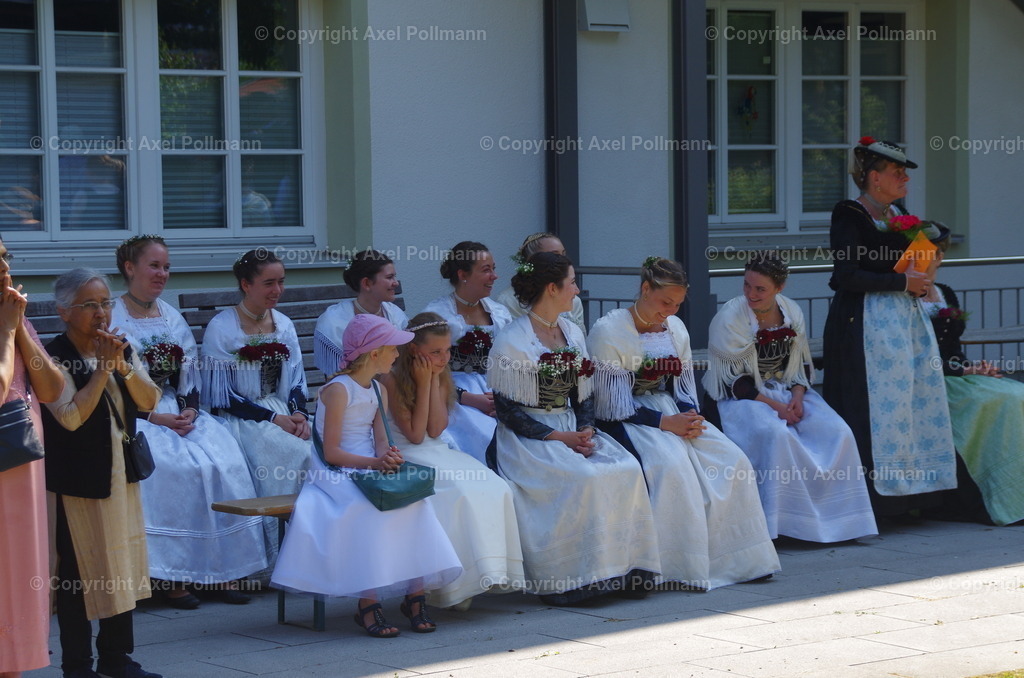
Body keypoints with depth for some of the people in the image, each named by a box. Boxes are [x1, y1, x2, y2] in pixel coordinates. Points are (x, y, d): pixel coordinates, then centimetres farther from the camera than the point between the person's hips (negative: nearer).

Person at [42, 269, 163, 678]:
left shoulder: (121, 348, 7)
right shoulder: (54, 358, -13)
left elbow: (149, 402, -1)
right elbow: (71, 416, -22)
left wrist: (122, 365, -15)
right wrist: (102, 369, -21)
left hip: (121, 474, 7)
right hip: (77, 482, -7)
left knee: (123, 567, 12)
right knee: (78, 573, -1)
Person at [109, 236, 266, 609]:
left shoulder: (172, 318, 17)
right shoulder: (112, 319, -1)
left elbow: (190, 376, 15)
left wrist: (190, 410, -6)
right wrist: (156, 417, -16)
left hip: (180, 413, 5)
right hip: (134, 420, -5)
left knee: (224, 462, -21)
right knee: (174, 468, -32)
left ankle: (225, 570, -20)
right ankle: (171, 575, -25)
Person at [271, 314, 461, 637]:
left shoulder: (378, 390, 13)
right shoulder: (338, 390, -12)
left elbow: (380, 440, 7)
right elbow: (331, 452, -16)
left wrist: (389, 455, -17)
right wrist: (374, 463, -26)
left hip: (370, 469, 7)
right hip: (336, 474, -7)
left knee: (416, 501, -20)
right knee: (371, 510, -34)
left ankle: (416, 593, -17)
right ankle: (368, 604, -28)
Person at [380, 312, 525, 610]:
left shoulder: (442, 378, 10)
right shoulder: (391, 381, -8)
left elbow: (435, 429, -2)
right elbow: (414, 434, -13)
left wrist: (435, 381, -6)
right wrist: (424, 383, -12)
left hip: (441, 454, 7)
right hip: (408, 460, -7)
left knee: (496, 489, -18)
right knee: (461, 492, -31)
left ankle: (490, 572, -19)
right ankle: (454, 583, -27)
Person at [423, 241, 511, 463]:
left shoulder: (499, 313, 13)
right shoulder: (436, 314, -3)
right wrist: (470, 399, -16)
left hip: (495, 393, 5)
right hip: (454, 397, -5)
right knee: (488, 435, -31)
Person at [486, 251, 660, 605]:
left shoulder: (573, 334, 14)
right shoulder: (511, 341, -8)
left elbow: (584, 395, 16)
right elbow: (507, 409, -12)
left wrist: (586, 430, -6)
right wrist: (559, 437, -18)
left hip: (570, 432, 6)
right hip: (527, 439, -6)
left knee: (627, 469, -20)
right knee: (583, 478, -32)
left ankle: (623, 569, -15)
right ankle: (575, 579, -24)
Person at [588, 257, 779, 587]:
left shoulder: (675, 329, 13)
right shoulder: (608, 331, -9)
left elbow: (685, 387, 14)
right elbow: (614, 404, -13)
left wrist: (690, 418, -9)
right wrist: (666, 423, -22)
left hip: (673, 415, 7)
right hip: (627, 424, -7)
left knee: (732, 461, -15)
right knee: (672, 465, -34)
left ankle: (734, 557, -8)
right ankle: (681, 568, -28)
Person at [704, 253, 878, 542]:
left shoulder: (791, 312, 2)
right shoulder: (729, 317, -13)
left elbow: (801, 363, 11)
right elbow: (732, 380, -13)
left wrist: (797, 396, -10)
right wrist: (774, 406, -20)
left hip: (787, 391, 5)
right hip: (743, 398, -5)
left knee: (838, 433, -16)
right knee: (778, 436, -35)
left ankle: (836, 519, -9)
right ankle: (779, 522, -26)